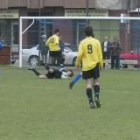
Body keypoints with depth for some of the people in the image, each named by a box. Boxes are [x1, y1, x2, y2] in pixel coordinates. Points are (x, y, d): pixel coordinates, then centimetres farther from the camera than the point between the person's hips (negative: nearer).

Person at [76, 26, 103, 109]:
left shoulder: (83, 42, -4)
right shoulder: (96, 42, -2)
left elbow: (79, 54, -9)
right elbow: (100, 55, -1)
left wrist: (77, 63, 7)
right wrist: (101, 64, 11)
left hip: (86, 66, 0)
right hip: (95, 65, 0)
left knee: (88, 83, 0)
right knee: (96, 81, 13)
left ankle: (91, 102, -5)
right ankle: (97, 97, -7)